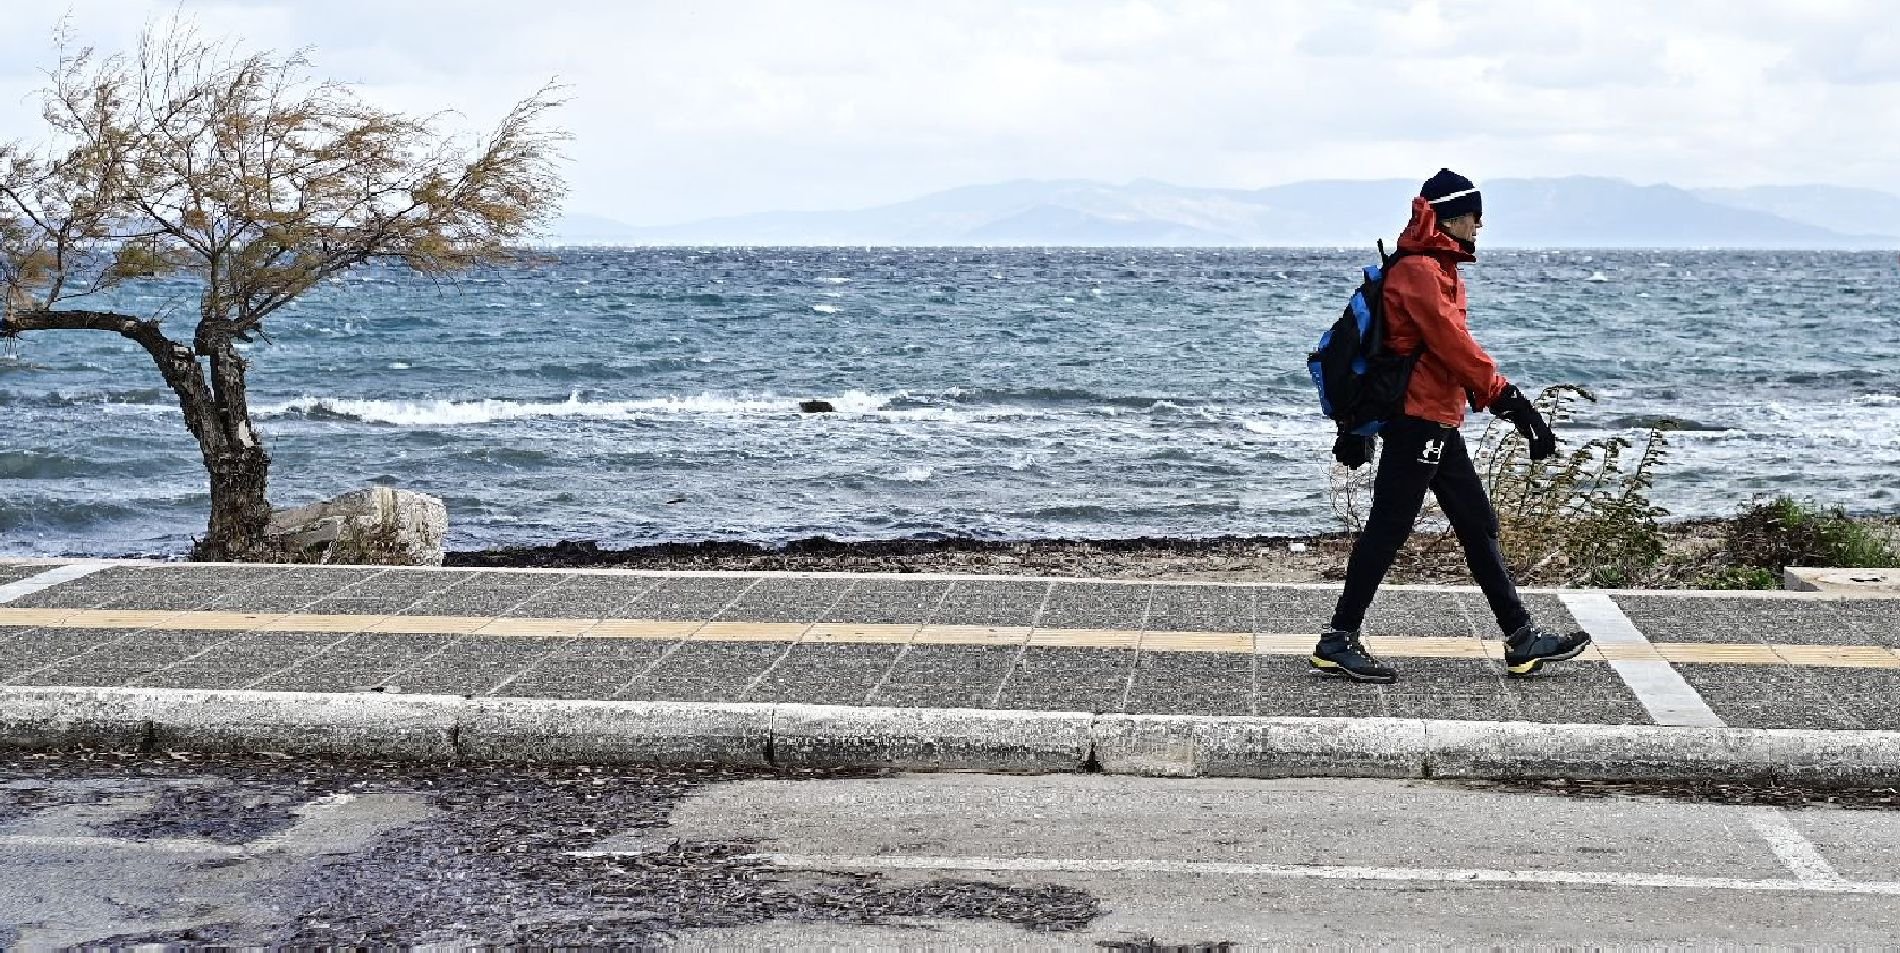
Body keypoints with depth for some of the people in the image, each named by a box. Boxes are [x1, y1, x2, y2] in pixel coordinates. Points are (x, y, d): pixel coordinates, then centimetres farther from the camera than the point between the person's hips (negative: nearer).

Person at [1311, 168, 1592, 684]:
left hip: (1435, 422, 11)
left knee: (1479, 526, 10)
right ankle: (1338, 641, -2)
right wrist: (1508, 399, -24)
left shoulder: (1435, 268, 20)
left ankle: (1522, 640, 14)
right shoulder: (1420, 268, -13)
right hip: (1420, 419, -11)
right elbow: (1453, 343, -22)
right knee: (1388, 529, -7)